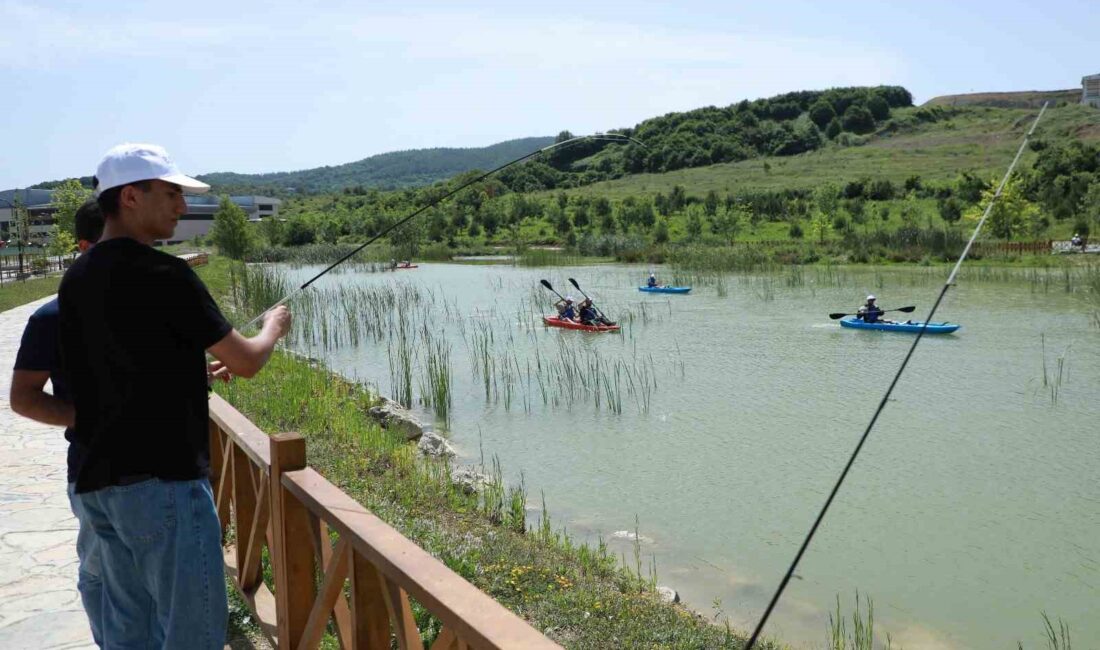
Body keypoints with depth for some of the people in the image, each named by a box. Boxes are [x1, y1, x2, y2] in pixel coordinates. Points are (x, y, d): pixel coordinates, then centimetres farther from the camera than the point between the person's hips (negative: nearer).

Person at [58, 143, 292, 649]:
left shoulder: (76, 279, 9)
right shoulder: (163, 275, -15)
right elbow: (246, 363, -9)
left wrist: (190, 361, 21)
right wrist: (273, 327, 11)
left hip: (96, 480, 9)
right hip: (161, 479, -8)